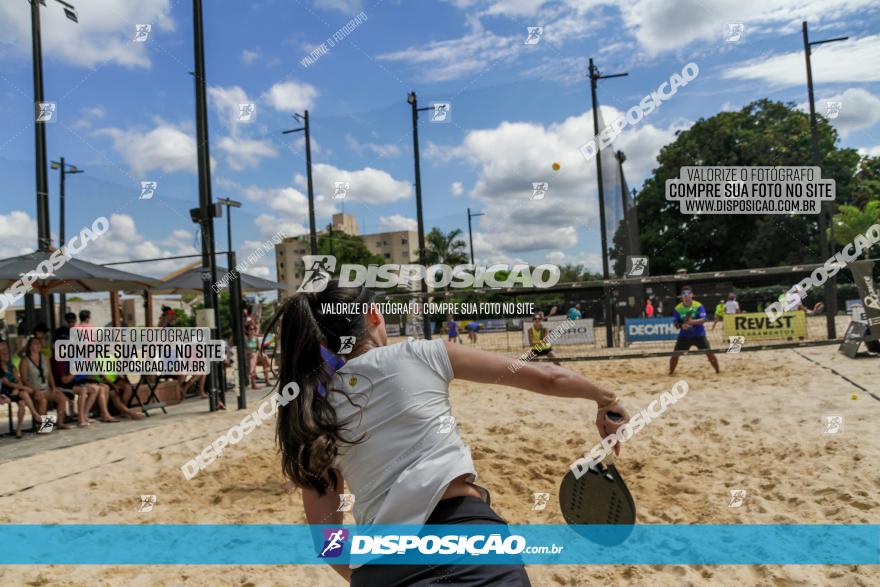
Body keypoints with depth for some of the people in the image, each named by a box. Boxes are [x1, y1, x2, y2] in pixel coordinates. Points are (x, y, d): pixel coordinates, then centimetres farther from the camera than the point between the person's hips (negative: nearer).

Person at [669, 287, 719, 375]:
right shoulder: (678, 308, -4)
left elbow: (703, 320, -19)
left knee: (709, 353, -7)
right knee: (675, 355, -3)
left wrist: (692, 321, -36)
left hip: (699, 335, -2)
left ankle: (718, 371, 11)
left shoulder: (698, 306, -10)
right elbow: (675, 323, -2)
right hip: (684, 336, 2)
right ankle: (671, 372, 15)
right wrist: (681, 325, -23)